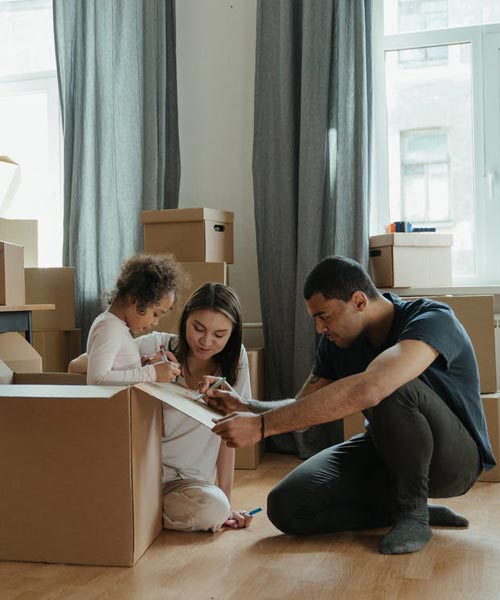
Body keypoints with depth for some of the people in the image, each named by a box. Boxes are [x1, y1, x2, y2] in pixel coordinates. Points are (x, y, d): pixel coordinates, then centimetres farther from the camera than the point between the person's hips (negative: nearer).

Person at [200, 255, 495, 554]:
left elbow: (367, 389, -45)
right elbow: (302, 408, 4)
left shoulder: (433, 319, -27)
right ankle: (407, 507, 1)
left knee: (392, 389, -37)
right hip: (385, 451, 7)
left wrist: (262, 425, -44)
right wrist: (245, 406, -17)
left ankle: (412, 512, -15)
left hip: (453, 456, -6)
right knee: (286, 506, -14)